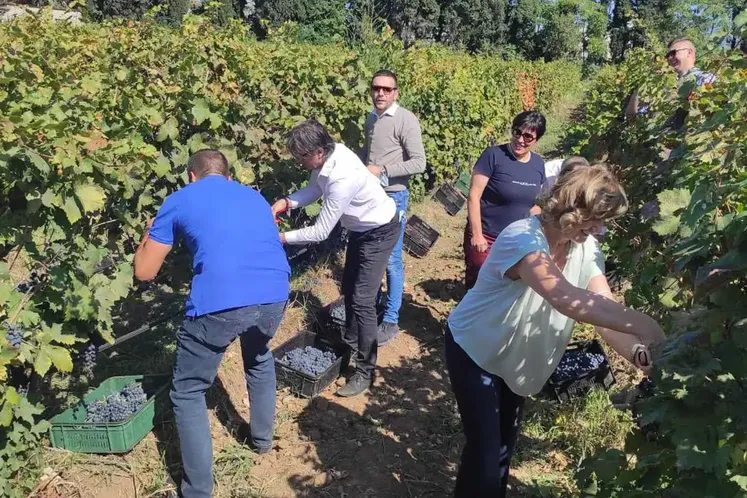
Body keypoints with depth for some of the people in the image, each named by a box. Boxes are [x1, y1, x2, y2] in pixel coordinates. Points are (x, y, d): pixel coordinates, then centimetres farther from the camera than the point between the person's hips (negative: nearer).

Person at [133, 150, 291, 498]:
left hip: (219, 303, -4)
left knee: (188, 392, 19)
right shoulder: (253, 195, 28)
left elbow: (144, 272, 19)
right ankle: (263, 437, 51)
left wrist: (149, 236, 37)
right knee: (259, 358, 38)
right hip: (275, 296, 5)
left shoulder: (179, 200, 16)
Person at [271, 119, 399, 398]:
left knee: (362, 300, -9)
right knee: (349, 290, 20)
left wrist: (283, 237, -23)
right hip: (361, 228, 10)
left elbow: (320, 232, -32)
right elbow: (315, 189, 3)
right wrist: (287, 202, -13)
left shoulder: (342, 178, -39)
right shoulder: (328, 154, -14)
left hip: (379, 232, -9)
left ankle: (365, 372, 5)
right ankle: (350, 346, 42)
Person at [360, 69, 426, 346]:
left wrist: (382, 170, -20)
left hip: (393, 197, -7)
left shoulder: (406, 120, -13)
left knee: (391, 260, -1)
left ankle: (390, 320, 10)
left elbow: (419, 163, -17)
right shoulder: (371, 119, 9)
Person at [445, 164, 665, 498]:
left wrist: (641, 354, -36)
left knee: (505, 445, 20)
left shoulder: (587, 250, -9)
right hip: (474, 350, -7)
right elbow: (566, 299, -48)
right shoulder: (522, 239, -33)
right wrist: (642, 326, -48)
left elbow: (606, 312, -17)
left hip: (518, 359, 7)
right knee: (486, 450, -4)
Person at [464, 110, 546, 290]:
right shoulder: (494, 155, -13)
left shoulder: (538, 164, 5)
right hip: (485, 237, -4)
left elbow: (535, 202, 14)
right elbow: (474, 196, -14)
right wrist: (477, 234, -16)